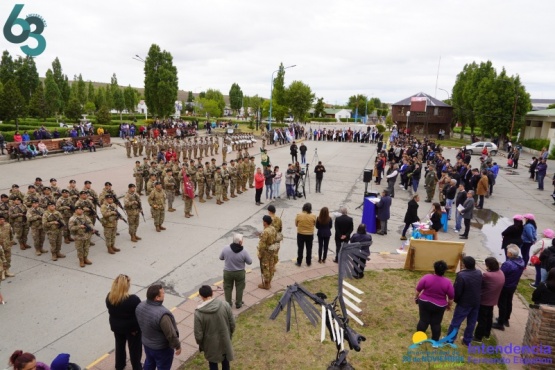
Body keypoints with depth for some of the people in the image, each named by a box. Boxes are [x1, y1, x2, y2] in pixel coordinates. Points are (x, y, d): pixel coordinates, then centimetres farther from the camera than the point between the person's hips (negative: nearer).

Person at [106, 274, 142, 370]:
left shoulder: (109, 297, -17)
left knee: (119, 346, 28)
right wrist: (137, 328, -2)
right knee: (134, 348, 19)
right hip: (132, 327, -4)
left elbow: (111, 312, -3)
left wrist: (116, 323, 12)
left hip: (116, 326, 5)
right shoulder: (133, 299, -32)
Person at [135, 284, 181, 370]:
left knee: (149, 363, 31)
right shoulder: (162, 314, -38)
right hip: (161, 348, -7)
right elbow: (171, 334, -28)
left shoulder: (140, 306, -14)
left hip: (146, 343, 7)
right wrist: (177, 346, -10)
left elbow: (140, 323, 5)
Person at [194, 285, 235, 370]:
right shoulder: (225, 305, -18)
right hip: (225, 341, 2)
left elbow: (198, 334, -16)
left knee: (213, 363, 24)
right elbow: (232, 324, -7)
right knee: (225, 361, 28)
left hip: (211, 344, -2)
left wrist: (200, 344, 4)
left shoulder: (198, 313, -24)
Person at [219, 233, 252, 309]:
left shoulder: (226, 248, -18)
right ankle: (238, 304, 32)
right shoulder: (244, 251, -22)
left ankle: (228, 304, 31)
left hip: (227, 272, 1)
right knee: (239, 288, 19)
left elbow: (221, 258, -2)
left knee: (228, 288, 20)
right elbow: (249, 262, -9)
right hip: (240, 273, -1)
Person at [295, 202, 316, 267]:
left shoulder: (299, 215, -14)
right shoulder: (313, 216, -13)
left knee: (300, 249, 11)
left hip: (300, 234, 0)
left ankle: (299, 262, 19)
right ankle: (308, 262, 24)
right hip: (310, 235, 0)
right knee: (309, 249, 14)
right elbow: (314, 224, 2)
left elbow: (296, 224, -2)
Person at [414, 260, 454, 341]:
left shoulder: (426, 277, -15)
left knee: (423, 321, 10)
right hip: (439, 306, 0)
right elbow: (451, 297, -5)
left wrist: (416, 297, 12)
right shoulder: (447, 282, -14)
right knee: (436, 323, 13)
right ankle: (435, 341, 23)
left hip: (425, 303, 0)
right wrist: (449, 305, 12)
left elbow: (418, 289, -6)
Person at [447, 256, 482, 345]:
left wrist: (456, 300, -3)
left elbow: (457, 291, -20)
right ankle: (467, 340, 32)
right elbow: (481, 287, 8)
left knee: (456, 322, 8)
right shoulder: (479, 273, -6)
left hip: (464, 303, -6)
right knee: (471, 322, 18)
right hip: (476, 302, 6)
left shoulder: (461, 275, -27)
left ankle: (449, 339, 18)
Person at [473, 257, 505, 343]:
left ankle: (478, 337, 13)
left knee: (482, 319, 4)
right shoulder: (501, 274, -3)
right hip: (493, 300, 8)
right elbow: (499, 286, 7)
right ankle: (487, 334, 38)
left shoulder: (487, 275, -30)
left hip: (484, 301, -8)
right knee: (489, 317, 22)